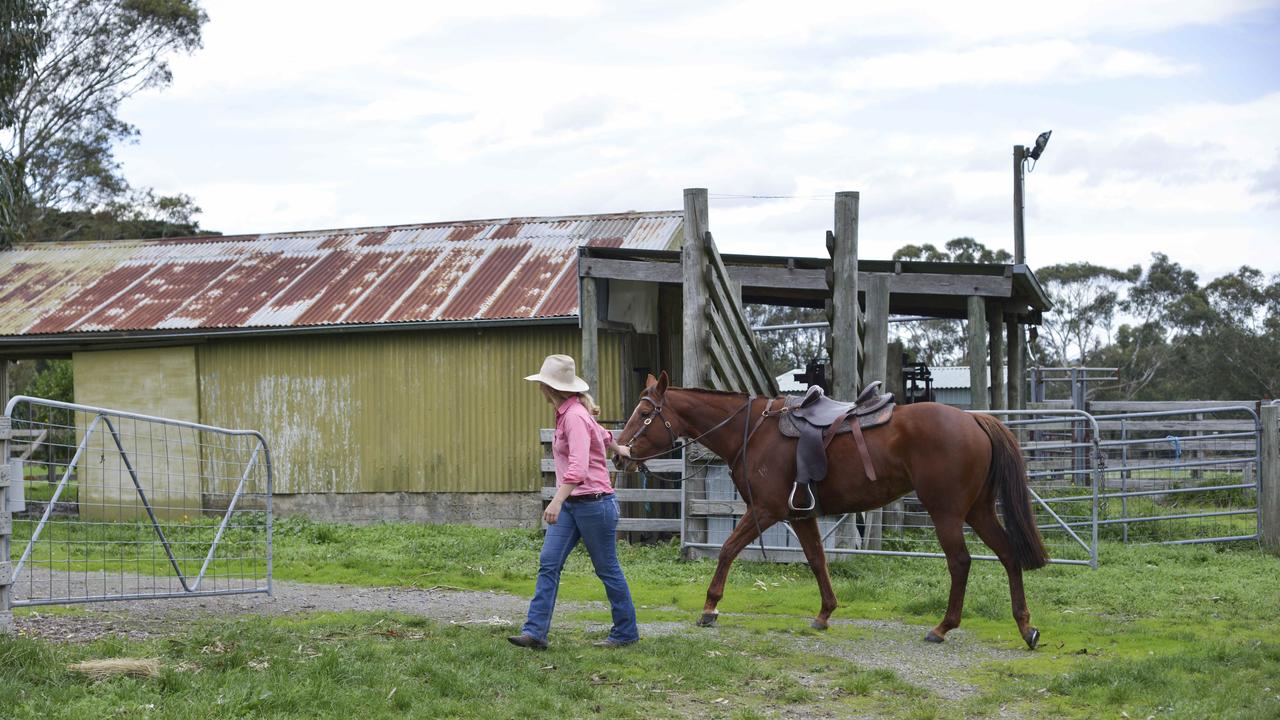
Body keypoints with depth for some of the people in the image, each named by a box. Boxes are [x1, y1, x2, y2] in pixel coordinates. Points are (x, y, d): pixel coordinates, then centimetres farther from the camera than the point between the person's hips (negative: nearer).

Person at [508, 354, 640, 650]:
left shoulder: (574, 416, -20)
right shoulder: (568, 412, 10)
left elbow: (578, 467, -33)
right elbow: (601, 434, 29)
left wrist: (557, 501, -42)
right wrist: (619, 449, 49)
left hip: (593, 501, -9)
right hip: (570, 503, 9)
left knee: (607, 568, 4)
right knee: (548, 563, -1)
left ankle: (626, 631, 19)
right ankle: (535, 632, -5)